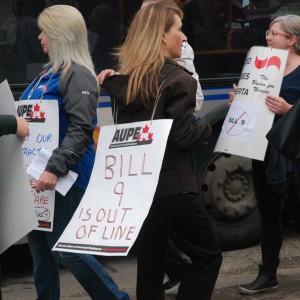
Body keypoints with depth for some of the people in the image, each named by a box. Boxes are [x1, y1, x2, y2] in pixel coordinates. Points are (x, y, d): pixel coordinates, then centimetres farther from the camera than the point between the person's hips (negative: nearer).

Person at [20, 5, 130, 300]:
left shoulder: (77, 75, -14)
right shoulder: (50, 73, 15)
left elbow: (80, 129, -23)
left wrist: (55, 168, -29)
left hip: (64, 177, -9)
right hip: (39, 173, 9)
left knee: (65, 248, -5)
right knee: (39, 244, 11)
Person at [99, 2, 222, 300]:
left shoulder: (124, 80, 7)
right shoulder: (177, 80, -13)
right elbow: (182, 137, -16)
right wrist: (205, 127, 1)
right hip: (172, 189, -7)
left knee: (149, 264, 12)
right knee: (207, 257, 7)